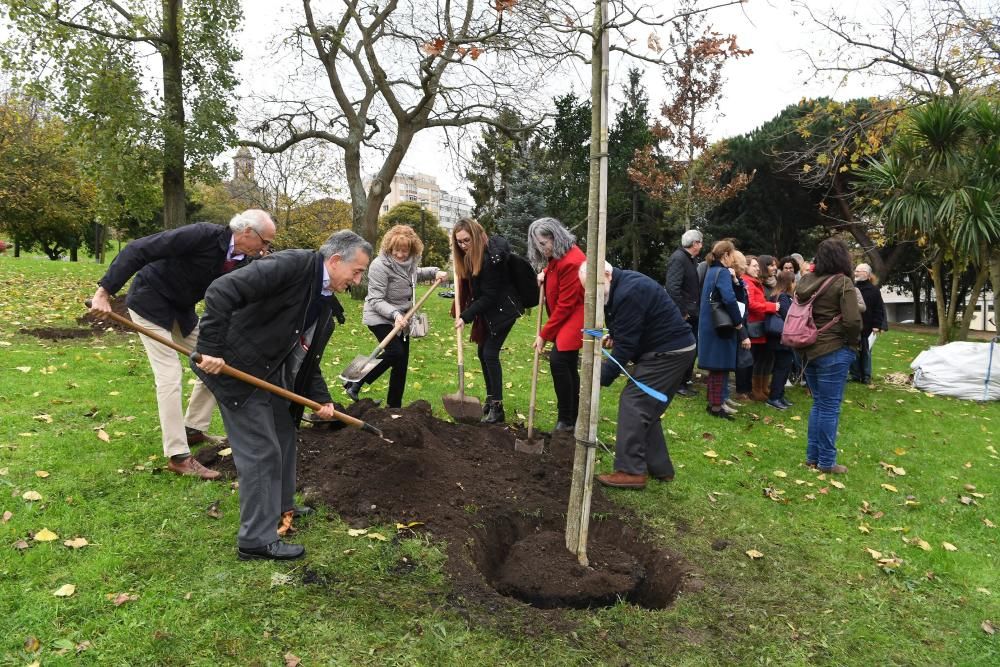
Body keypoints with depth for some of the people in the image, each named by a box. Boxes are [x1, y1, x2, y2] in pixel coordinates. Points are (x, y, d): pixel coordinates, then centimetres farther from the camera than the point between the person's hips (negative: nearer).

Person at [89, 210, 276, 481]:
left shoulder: (242, 262, -7)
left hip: (181, 308, 8)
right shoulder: (203, 235, -29)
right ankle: (178, 456, -7)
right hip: (150, 302, -8)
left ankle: (193, 428, 22)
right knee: (170, 374, -12)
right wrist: (105, 291, -31)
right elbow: (137, 250, -29)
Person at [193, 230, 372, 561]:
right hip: (237, 369, -10)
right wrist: (210, 348, -31)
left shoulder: (327, 304, 7)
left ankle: (281, 508, 43)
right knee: (261, 451, -4)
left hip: (273, 377, 10)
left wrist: (321, 398, 0)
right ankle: (257, 539, 10)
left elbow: (307, 358, 12)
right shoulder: (294, 264, -21)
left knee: (284, 439, 22)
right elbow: (222, 291, -29)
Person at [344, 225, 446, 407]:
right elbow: (376, 300, -22)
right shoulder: (380, 265, -21)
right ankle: (355, 383, -9)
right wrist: (395, 314, -37)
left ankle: (394, 406, 21)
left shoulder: (409, 262, 1)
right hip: (381, 319, -7)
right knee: (395, 352, -25)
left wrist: (435, 271, 9)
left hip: (402, 320, 8)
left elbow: (417, 273, 27)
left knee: (401, 363, 8)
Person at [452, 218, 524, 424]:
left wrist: (466, 316, -22)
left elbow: (489, 296, -23)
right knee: (483, 352, 11)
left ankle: (497, 408, -5)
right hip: (487, 309, 9)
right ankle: (490, 399, 23)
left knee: (490, 353, -12)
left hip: (503, 308, -9)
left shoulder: (491, 257, -26)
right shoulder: (469, 255, 0)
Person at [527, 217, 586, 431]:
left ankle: (566, 419, -7)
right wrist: (545, 275, -1)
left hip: (574, 319, -10)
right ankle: (573, 418, 21)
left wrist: (544, 334, -15)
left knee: (558, 360, -17)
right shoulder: (556, 258, 8)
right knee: (568, 365, 11)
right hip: (565, 319, 10)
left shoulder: (571, 261, -22)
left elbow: (565, 305, -21)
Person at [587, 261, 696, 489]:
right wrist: (614, 336, 2)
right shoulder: (623, 285, 9)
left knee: (633, 403, -10)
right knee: (646, 407, 14)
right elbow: (629, 331, 22)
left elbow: (625, 345, -24)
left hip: (668, 352, -11)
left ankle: (631, 471, -8)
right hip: (671, 349, 11)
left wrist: (601, 379, -22)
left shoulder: (629, 292, -23)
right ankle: (659, 468, 21)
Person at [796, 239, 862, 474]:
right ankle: (826, 461, 10)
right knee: (830, 407, 2)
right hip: (833, 351, -6)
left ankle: (812, 456, 22)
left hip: (808, 350, 7)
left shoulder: (806, 280, 7)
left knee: (818, 404, 17)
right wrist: (852, 344, -1)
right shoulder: (842, 282, -12)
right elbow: (853, 320, -18)